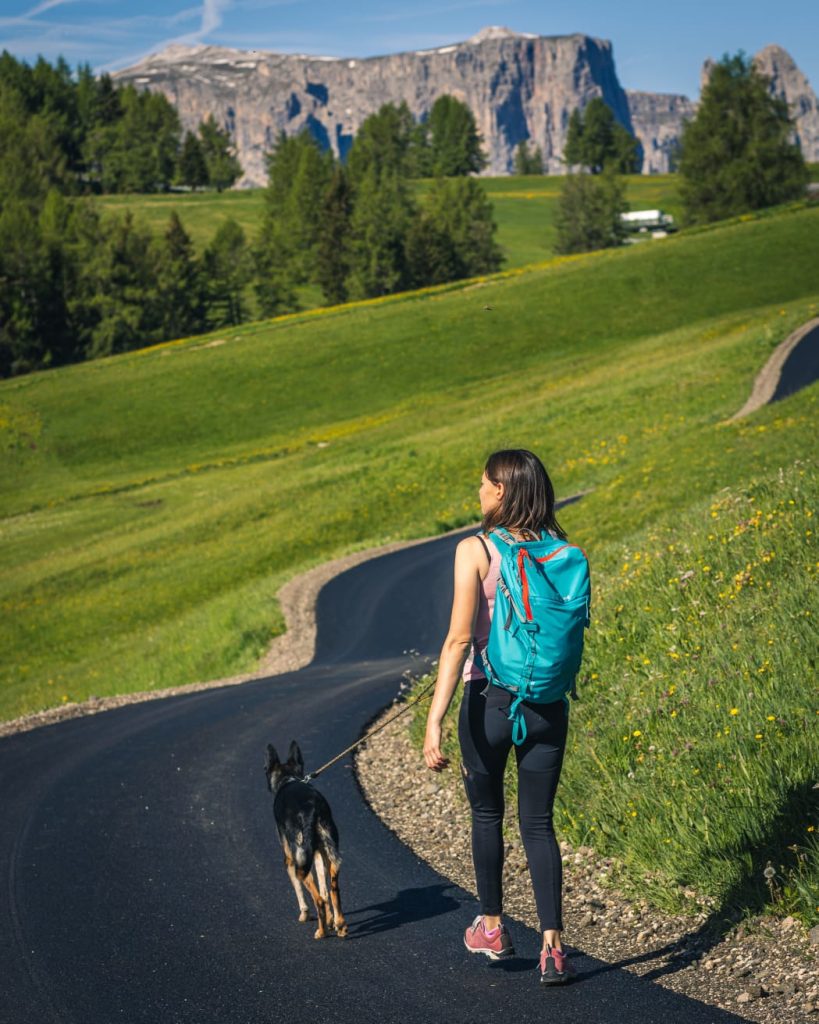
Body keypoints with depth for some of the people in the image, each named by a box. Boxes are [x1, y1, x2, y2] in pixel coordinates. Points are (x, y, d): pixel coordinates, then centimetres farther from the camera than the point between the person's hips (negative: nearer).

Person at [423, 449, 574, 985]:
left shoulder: (475, 551, -12)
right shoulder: (560, 550, 0)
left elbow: (459, 638, -19)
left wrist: (434, 721, -20)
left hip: (490, 699, -3)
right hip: (548, 702, 3)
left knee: (487, 814, 19)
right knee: (539, 823, 10)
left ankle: (492, 928, 31)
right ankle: (553, 945, -1)